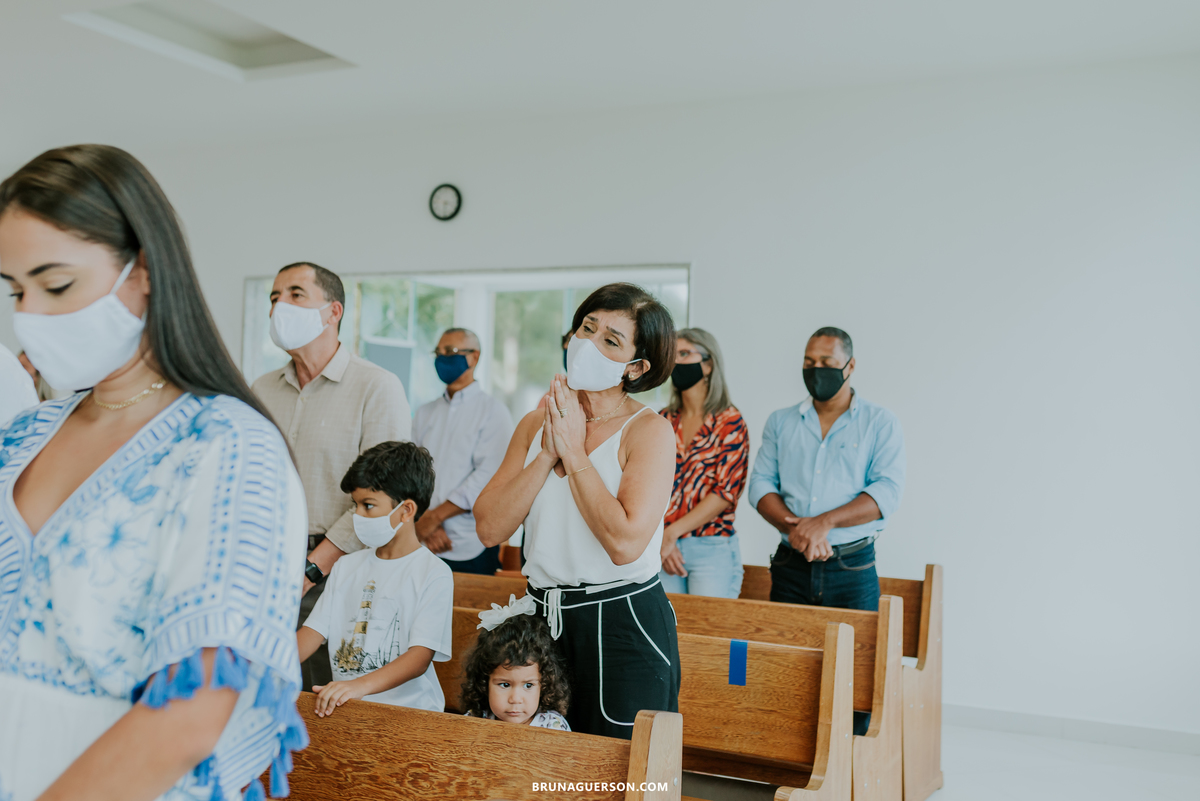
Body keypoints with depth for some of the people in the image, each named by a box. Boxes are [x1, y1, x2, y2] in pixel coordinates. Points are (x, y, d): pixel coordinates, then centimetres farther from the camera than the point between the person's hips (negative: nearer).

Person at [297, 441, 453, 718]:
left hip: (408, 708, -5)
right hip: (343, 705, 5)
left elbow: (420, 658, -13)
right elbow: (313, 632, 10)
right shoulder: (347, 566, 16)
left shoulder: (434, 574, -4)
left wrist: (360, 685, -27)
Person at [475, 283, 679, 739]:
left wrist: (574, 452, -17)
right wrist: (547, 454, -12)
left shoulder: (650, 432, -11)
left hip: (624, 623, -5)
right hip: (544, 616, 5)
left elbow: (625, 543, -24)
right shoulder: (536, 424, 4)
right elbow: (490, 529, -3)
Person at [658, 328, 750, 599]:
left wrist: (672, 532, -12)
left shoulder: (730, 422, -4)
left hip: (712, 549, -3)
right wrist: (659, 539, -8)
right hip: (663, 548, 4)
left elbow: (726, 491, -10)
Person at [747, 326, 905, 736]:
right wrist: (793, 526, -15)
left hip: (852, 568, -3)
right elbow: (760, 484, 4)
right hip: (790, 567, 3)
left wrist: (824, 522, -21)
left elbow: (887, 492, -9)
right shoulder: (781, 422, 12)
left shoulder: (881, 423, 2)